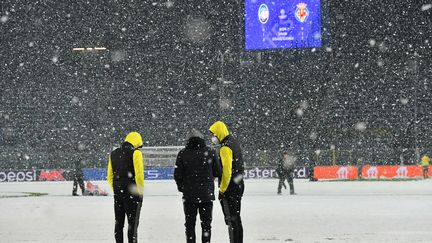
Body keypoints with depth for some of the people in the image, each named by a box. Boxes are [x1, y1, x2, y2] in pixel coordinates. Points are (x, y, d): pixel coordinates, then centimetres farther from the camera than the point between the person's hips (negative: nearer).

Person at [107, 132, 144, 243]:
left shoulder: (113, 154, 12)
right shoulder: (135, 153, -8)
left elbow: (110, 176, 14)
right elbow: (139, 174, -15)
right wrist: (140, 191, -6)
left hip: (118, 192, 6)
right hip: (132, 192, -6)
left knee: (119, 222, 14)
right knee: (133, 222, -3)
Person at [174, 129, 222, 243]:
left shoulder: (182, 154, -4)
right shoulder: (210, 152, -5)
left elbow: (177, 175, -3)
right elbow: (218, 172, -1)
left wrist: (181, 187, 13)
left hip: (189, 195, 0)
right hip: (207, 194, 0)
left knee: (190, 223, 10)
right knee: (206, 224, 8)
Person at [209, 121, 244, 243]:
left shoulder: (225, 148, -17)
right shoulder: (234, 142, 13)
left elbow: (226, 171, -22)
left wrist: (222, 189, -16)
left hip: (230, 188, -10)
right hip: (239, 186, 10)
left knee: (231, 219, -6)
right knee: (236, 217, 16)